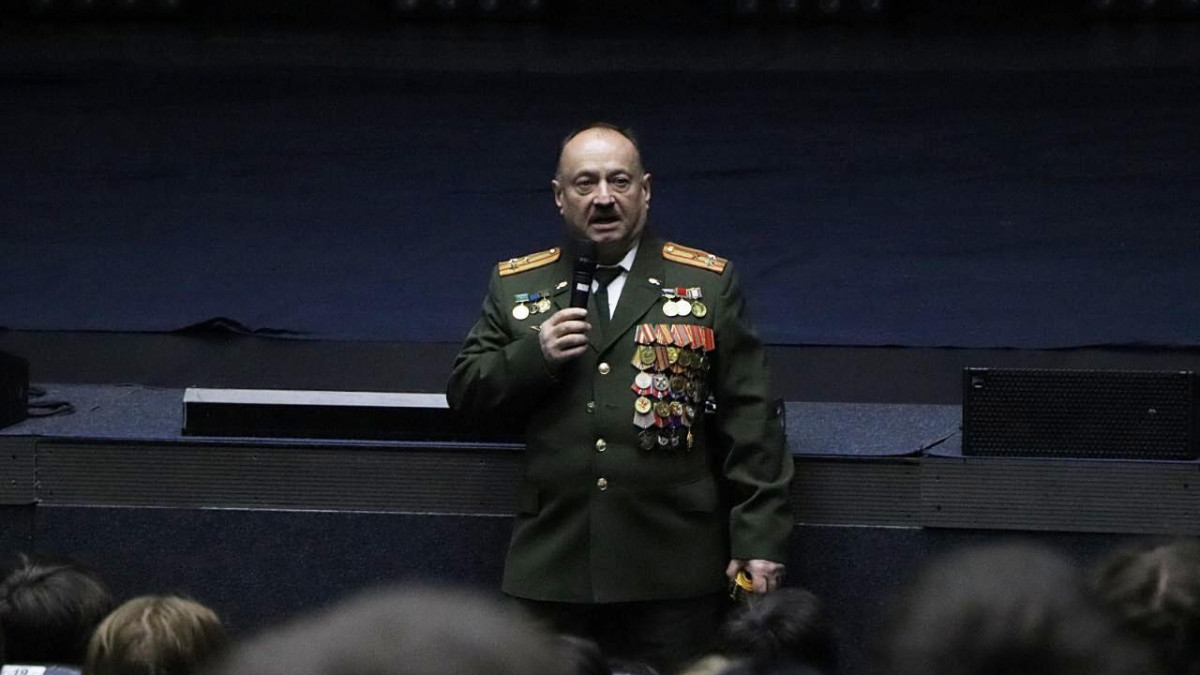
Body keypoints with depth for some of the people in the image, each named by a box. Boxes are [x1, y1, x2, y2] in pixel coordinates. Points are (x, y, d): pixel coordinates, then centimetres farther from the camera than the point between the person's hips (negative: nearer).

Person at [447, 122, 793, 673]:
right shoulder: (515, 285, 13)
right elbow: (465, 395, 11)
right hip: (551, 572, 2)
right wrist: (534, 355, -8)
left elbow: (750, 420, 3)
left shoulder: (709, 282, 6)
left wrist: (760, 538, -3)